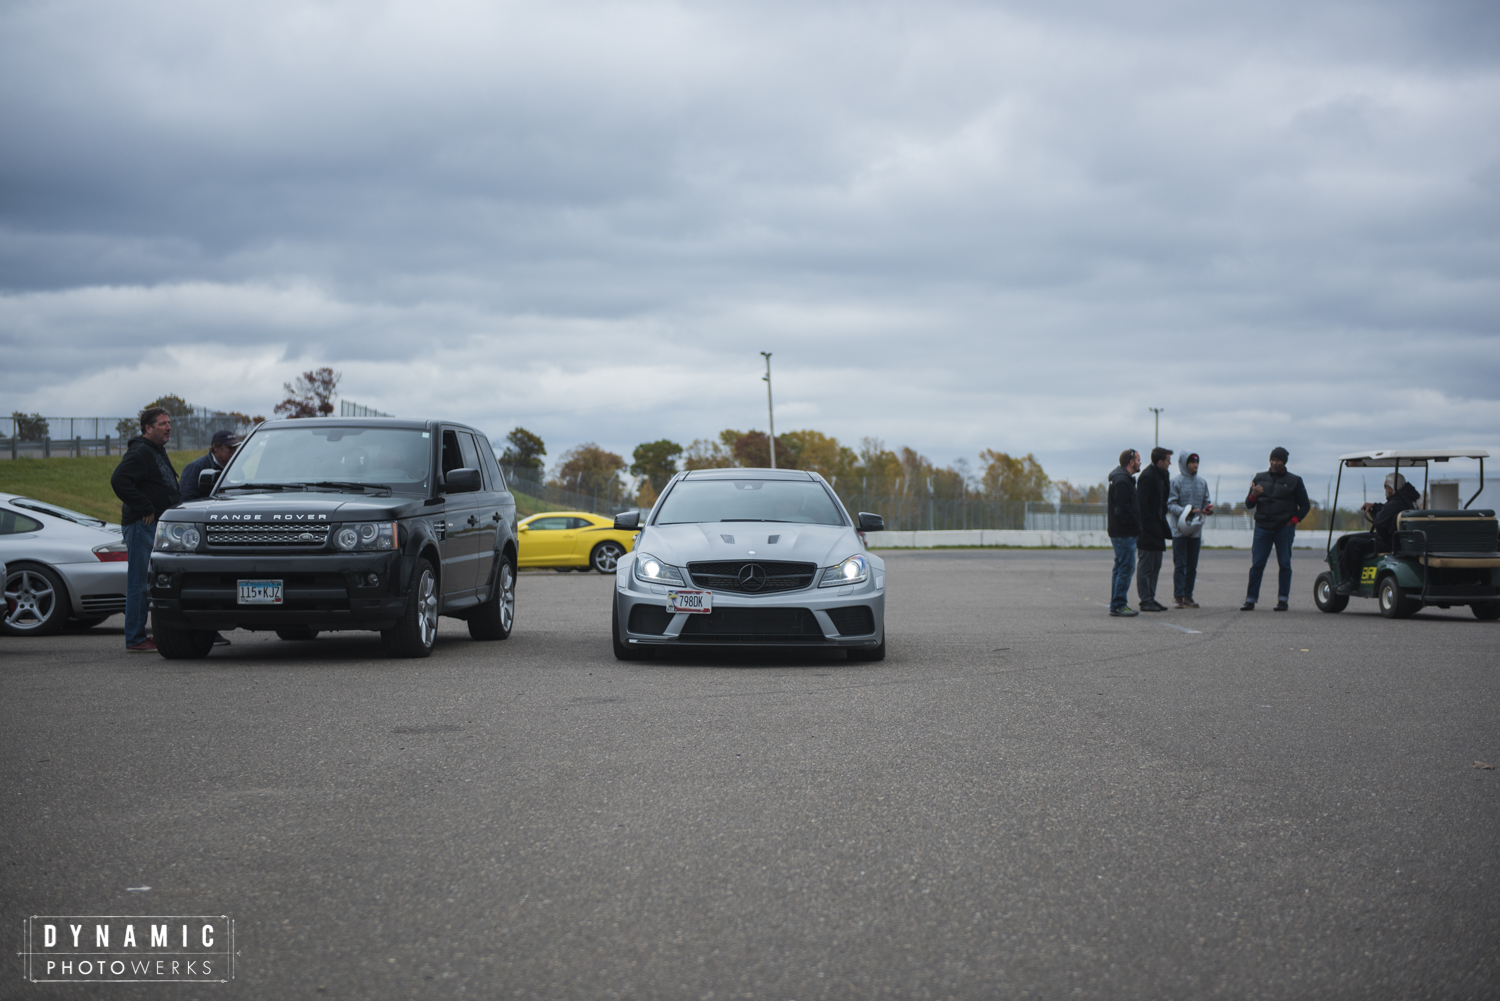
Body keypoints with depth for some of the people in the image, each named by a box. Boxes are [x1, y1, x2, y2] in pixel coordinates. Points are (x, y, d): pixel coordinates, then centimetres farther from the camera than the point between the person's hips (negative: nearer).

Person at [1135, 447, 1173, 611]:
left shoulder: (1161, 476, 15)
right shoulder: (1147, 477, -15)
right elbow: (1142, 505, -20)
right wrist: (1150, 526, -22)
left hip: (1156, 529, 10)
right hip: (1148, 530, -10)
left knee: (1155, 566, 12)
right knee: (1145, 565, -5)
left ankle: (1150, 599, 18)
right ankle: (1146, 601, -2)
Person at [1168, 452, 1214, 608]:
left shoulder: (1202, 482, 14)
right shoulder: (1176, 481, -4)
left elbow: (1205, 502, 18)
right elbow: (1171, 504, -9)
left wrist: (1208, 509, -4)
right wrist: (1184, 511, -24)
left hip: (1196, 530, 6)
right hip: (1180, 530, -5)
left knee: (1192, 566, 7)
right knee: (1180, 564, -5)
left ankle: (1188, 596, 13)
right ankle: (1178, 596, -3)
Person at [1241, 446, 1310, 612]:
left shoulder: (1294, 480, 8)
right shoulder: (1260, 478, 12)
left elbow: (1305, 506, 11)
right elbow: (1248, 504, 11)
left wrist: (1293, 521, -3)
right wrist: (1253, 495, -10)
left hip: (1284, 529, -1)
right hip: (1263, 528, 1)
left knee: (1284, 564, -1)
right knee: (1257, 564, -4)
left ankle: (1283, 600, 4)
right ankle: (1250, 600, -3)